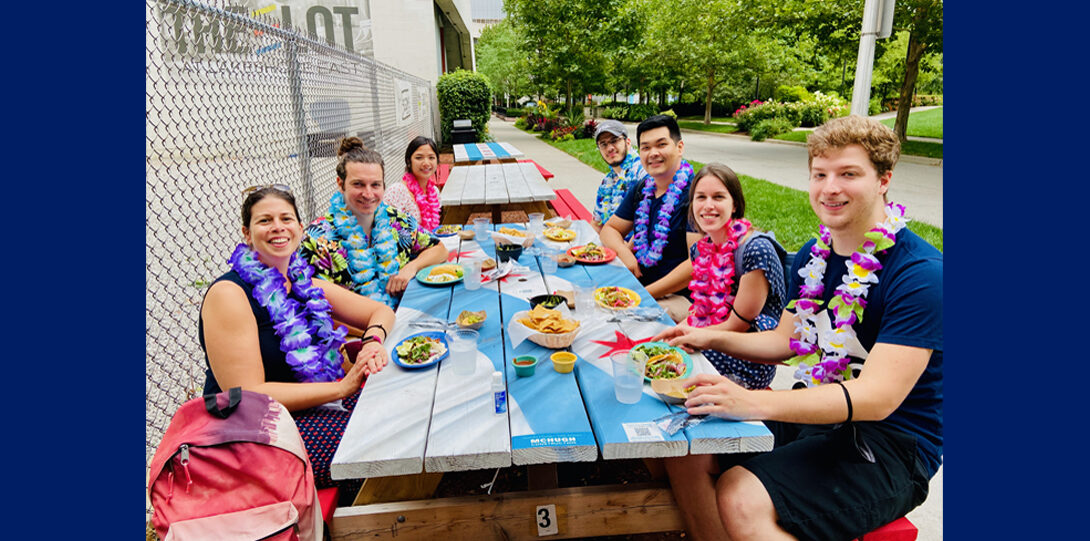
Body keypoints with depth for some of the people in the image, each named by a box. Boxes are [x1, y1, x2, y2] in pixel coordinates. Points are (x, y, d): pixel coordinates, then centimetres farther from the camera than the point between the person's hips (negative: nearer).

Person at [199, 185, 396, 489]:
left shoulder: (303, 282, 7)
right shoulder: (228, 293, -14)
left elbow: (381, 311, 11)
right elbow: (248, 396, -19)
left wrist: (372, 341, -13)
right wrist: (342, 387, -24)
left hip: (312, 404, 7)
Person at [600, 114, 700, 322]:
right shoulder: (641, 188, 9)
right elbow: (610, 229, 17)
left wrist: (645, 294, -21)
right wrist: (623, 251, -7)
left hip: (679, 296, -7)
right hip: (639, 282, 7)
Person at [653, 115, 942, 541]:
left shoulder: (921, 274, -20)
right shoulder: (813, 255, 5)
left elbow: (877, 396, -27)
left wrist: (754, 402, -38)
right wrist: (714, 339, -1)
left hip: (888, 445, -7)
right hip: (816, 411, 7)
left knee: (742, 499, -28)